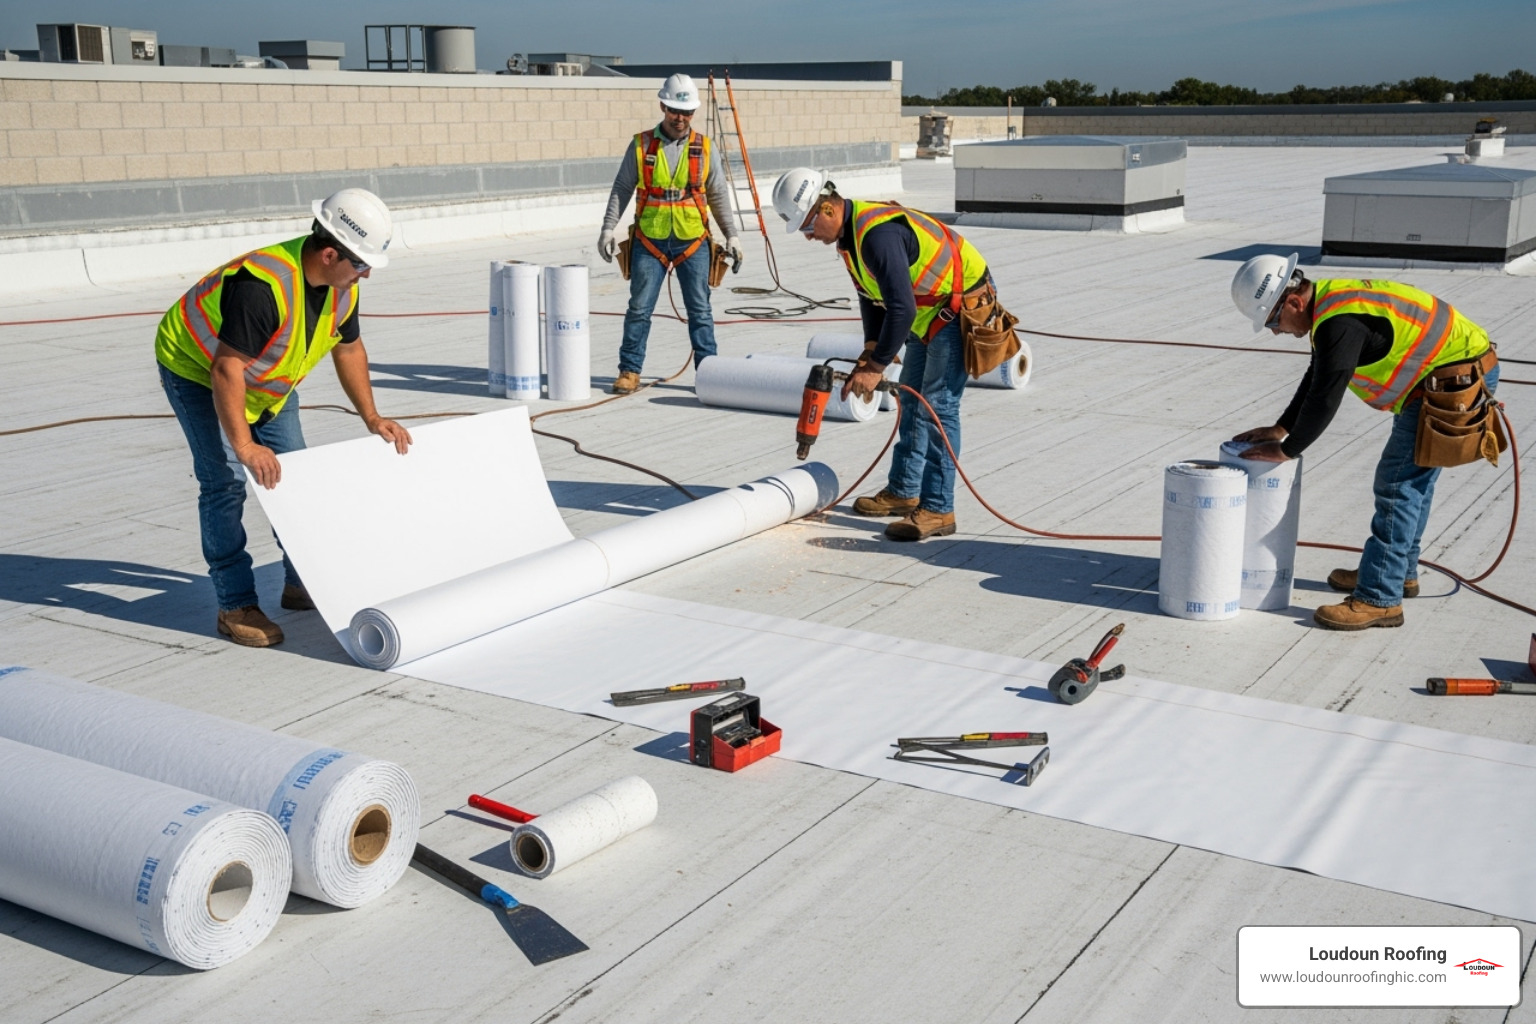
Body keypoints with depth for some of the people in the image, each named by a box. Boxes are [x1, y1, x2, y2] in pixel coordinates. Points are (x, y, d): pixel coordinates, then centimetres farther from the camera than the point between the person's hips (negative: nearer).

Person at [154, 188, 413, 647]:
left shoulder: (342, 285, -13)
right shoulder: (262, 285, -39)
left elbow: (349, 349, 3)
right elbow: (226, 370, -40)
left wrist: (372, 418, 0)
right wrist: (245, 445, -46)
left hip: (267, 377, 8)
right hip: (196, 367, -8)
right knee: (225, 482, -14)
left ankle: (303, 585, 21)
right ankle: (236, 606, -8)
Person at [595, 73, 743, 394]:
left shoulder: (704, 149, 4)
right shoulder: (641, 146, 0)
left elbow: (719, 195, 10)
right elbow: (621, 189, 5)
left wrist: (731, 235, 7)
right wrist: (608, 228, -2)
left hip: (693, 242, 1)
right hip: (649, 240, 0)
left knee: (700, 310, 4)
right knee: (639, 308, 3)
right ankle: (629, 371, 13)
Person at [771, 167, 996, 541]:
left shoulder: (878, 233, -31)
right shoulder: (850, 233, 2)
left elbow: (901, 308, -33)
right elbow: (872, 296, 12)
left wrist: (876, 366, -26)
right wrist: (870, 354, 2)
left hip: (963, 307, -11)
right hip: (929, 312, 11)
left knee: (937, 406, -12)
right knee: (912, 399, 16)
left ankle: (938, 510, -8)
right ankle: (903, 491, 27)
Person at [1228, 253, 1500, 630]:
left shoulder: (1340, 322, -25)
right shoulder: (1332, 302, 8)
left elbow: (1324, 399, -22)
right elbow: (1315, 380, 18)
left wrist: (1285, 450, -10)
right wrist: (1280, 429, 16)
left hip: (1457, 383, -11)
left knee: (1398, 486, -9)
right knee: (1414, 479, 21)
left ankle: (1378, 599, -7)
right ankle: (1400, 571, 35)